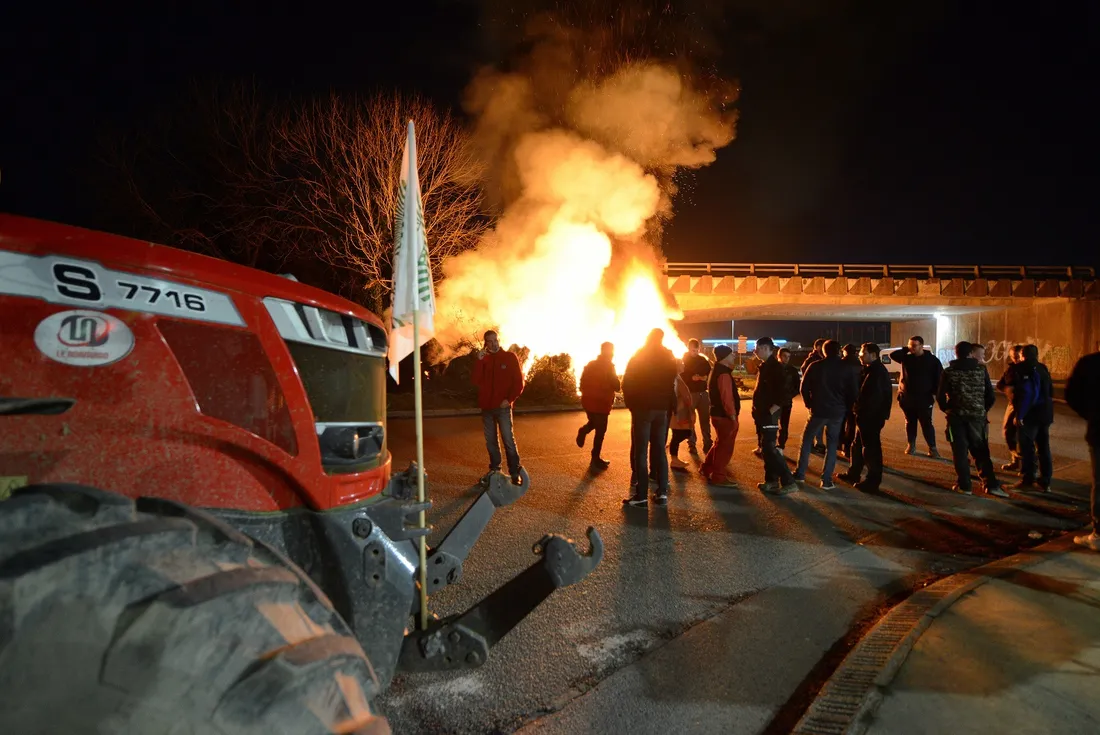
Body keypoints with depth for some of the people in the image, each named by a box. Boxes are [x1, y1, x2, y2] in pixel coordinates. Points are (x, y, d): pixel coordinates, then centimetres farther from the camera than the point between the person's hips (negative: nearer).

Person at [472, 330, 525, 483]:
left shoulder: (510, 357, -1)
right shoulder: (483, 359, 10)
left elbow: (519, 382, -2)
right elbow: (477, 382, -3)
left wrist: (509, 399, -12)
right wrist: (479, 361, -10)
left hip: (502, 407, -4)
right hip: (486, 407, 4)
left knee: (508, 440, -8)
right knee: (490, 441, 10)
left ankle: (515, 473, -3)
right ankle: (494, 469, 21)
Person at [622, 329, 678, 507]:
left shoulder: (637, 357, -3)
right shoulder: (669, 358, 8)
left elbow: (627, 383, -5)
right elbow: (673, 383, 8)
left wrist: (630, 403, 5)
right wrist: (671, 405, 14)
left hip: (642, 408, -4)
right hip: (662, 408, 4)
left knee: (641, 451, -3)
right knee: (659, 449, 9)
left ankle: (641, 495, -5)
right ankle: (662, 492, 5)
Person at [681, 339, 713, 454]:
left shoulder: (703, 360, 10)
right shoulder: (683, 360, -2)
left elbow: (710, 373, 14)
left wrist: (705, 377, -8)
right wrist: (691, 378, -24)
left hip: (703, 393, 3)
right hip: (689, 394, -3)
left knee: (705, 419, 5)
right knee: (690, 420, 3)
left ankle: (707, 444, 12)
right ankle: (691, 444, 11)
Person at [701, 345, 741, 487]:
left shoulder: (717, 371, 14)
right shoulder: (724, 374, -19)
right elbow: (727, 398, -25)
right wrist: (733, 416, -21)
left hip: (718, 413, 10)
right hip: (724, 416, -10)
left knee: (720, 443, 22)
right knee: (725, 446, -2)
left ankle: (707, 468, 31)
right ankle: (718, 477, 5)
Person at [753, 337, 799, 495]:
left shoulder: (775, 366, -16)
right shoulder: (765, 365, 13)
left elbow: (783, 393, -23)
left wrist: (770, 411, -21)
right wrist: (757, 410, 14)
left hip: (769, 415, -10)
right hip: (762, 413, 10)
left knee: (770, 448, -10)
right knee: (766, 448, 13)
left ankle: (789, 482, -6)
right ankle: (771, 481, 21)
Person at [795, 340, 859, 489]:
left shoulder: (815, 366, -2)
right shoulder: (846, 368, -1)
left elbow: (804, 388, -1)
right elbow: (854, 392, -1)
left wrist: (809, 404, 13)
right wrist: (845, 407, 12)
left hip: (818, 410, -1)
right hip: (837, 412, 1)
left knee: (807, 440, 15)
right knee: (832, 444, 10)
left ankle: (800, 473, 15)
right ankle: (826, 480, 6)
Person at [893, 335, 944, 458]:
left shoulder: (932, 360, -4)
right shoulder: (906, 357, 4)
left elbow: (939, 377, -4)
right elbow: (893, 355, -3)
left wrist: (935, 393, -10)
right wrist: (906, 349, -8)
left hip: (924, 398, -3)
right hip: (907, 397, 3)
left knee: (926, 424, 0)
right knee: (910, 422, 12)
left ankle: (932, 448, 4)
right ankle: (911, 445, 22)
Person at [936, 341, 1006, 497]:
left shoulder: (949, 372, -2)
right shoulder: (981, 369, 3)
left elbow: (940, 396, -2)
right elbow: (991, 396, 3)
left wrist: (947, 409, 16)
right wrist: (983, 410, 19)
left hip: (956, 416, -2)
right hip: (977, 416, 2)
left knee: (960, 452, 5)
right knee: (981, 452, 9)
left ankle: (964, 485, 7)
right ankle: (991, 484, 2)